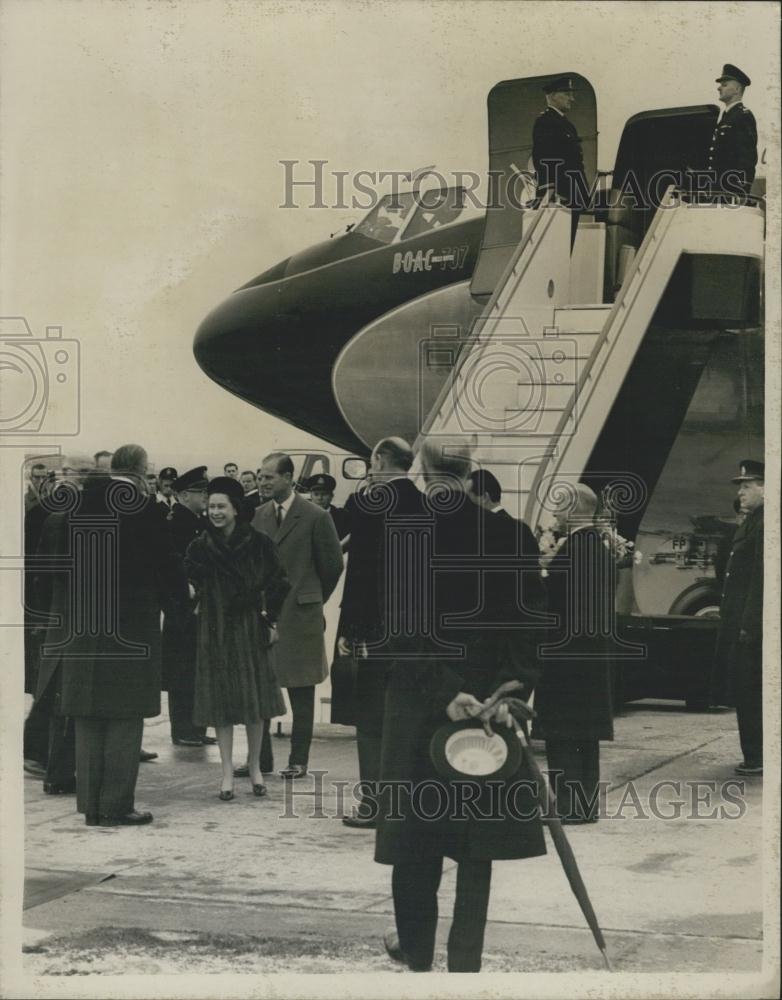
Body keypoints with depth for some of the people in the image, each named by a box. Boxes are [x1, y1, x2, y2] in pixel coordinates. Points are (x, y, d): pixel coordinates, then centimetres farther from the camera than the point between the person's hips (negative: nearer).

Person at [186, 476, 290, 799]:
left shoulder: (258, 543, -5)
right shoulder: (200, 548, -1)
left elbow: (277, 584, 1)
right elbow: (191, 585, 6)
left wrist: (272, 620, -2)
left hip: (251, 629, -1)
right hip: (215, 631, 1)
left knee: (255, 699, 6)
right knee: (221, 700, 2)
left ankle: (254, 766, 22)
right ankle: (227, 772, 10)